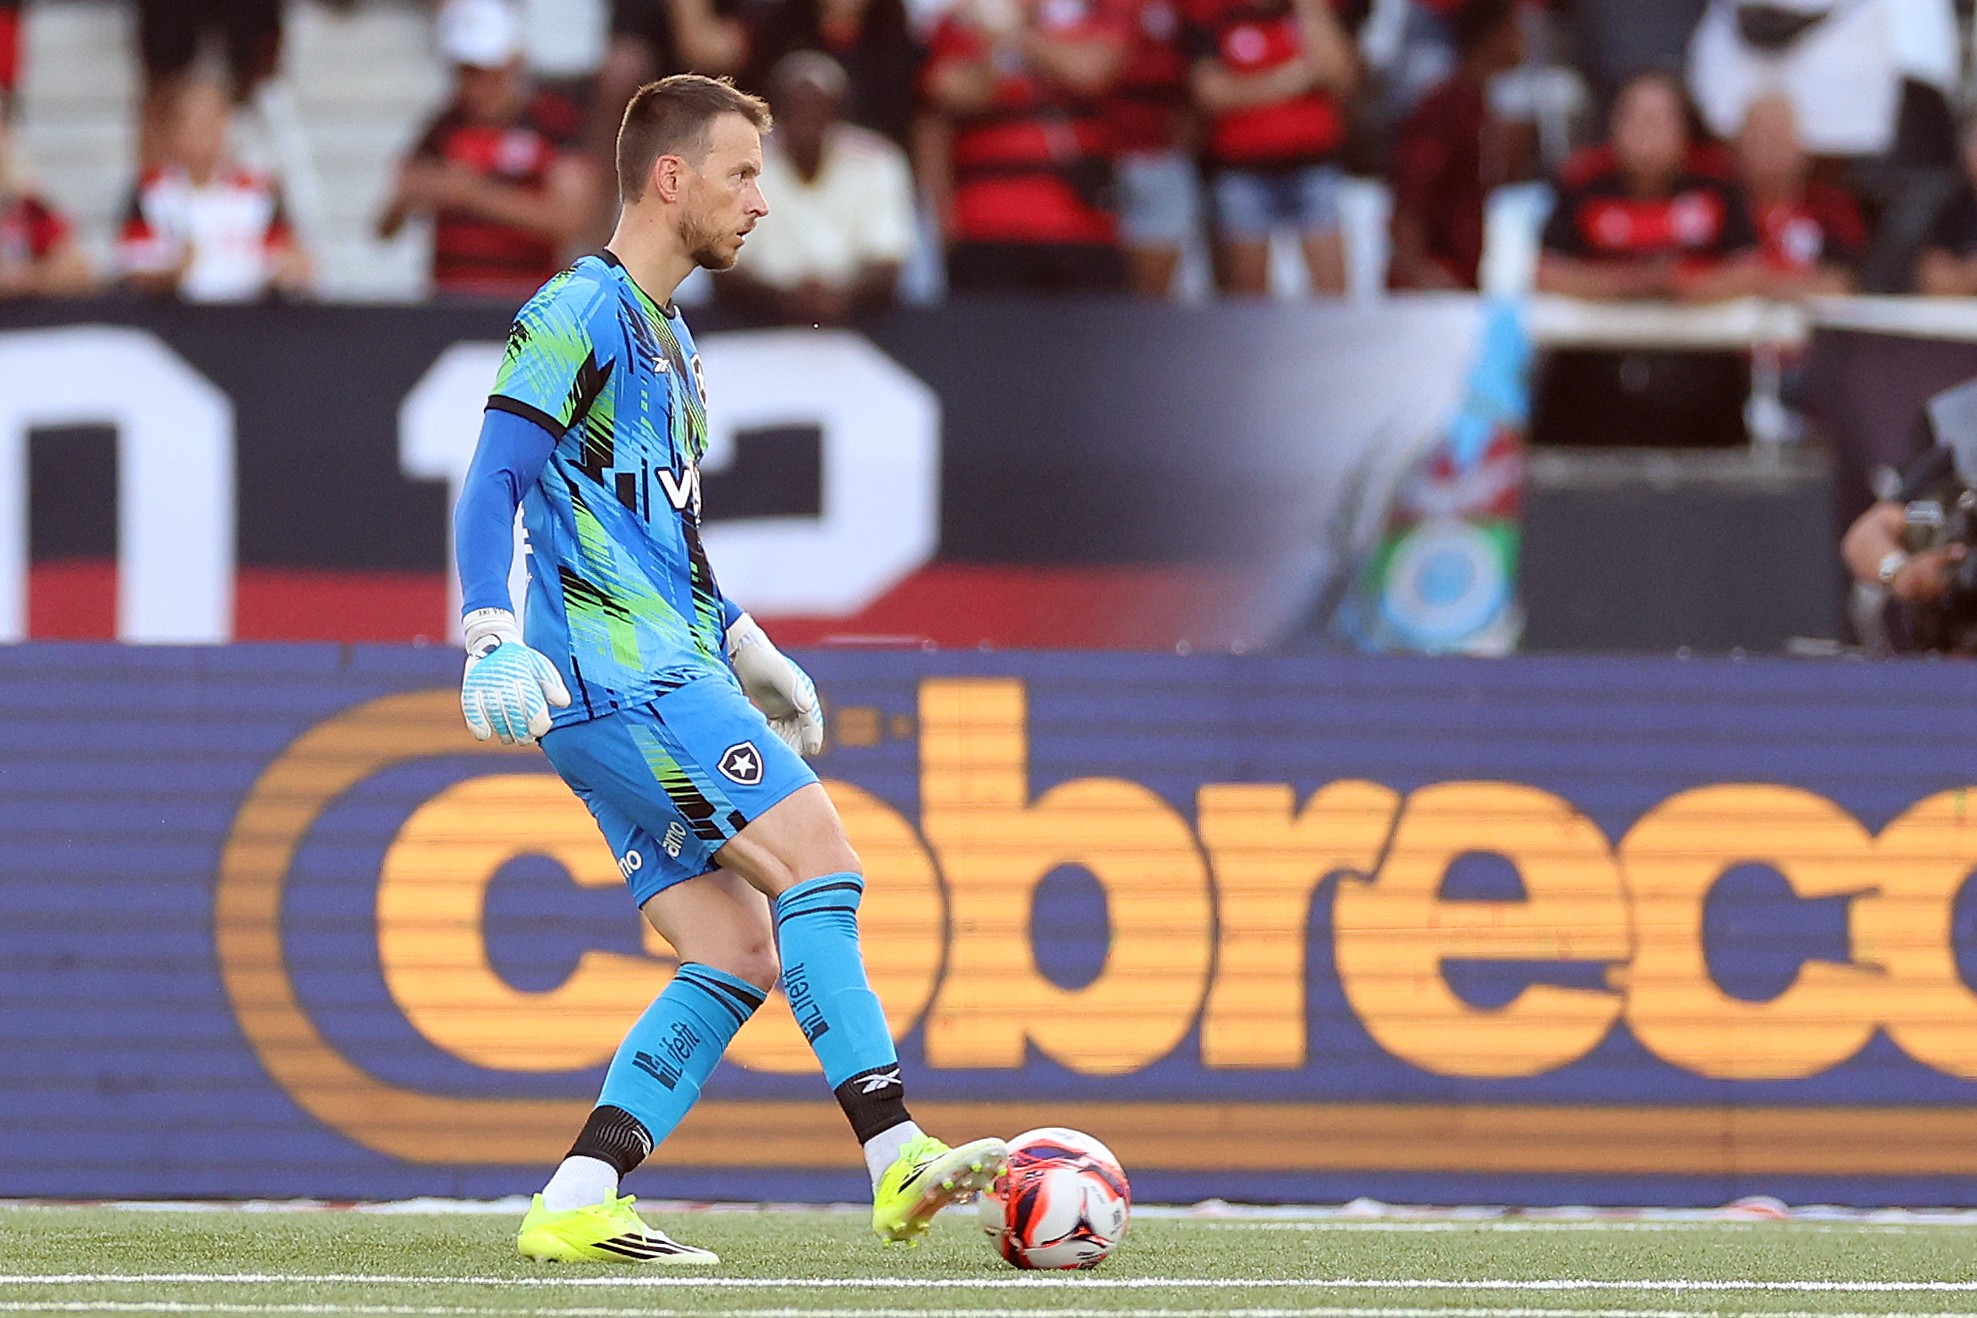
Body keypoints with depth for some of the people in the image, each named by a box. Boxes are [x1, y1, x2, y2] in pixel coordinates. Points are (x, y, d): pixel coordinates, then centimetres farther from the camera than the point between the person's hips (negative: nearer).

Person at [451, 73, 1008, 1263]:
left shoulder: (669, 340, 24)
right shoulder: (579, 315, -6)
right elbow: (494, 485, -14)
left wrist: (745, 648, 30)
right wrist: (492, 640, -25)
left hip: (659, 675, 10)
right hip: (623, 675, -10)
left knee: (741, 954, 1)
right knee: (819, 857, -17)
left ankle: (574, 1209, -3)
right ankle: (898, 1161, -22)